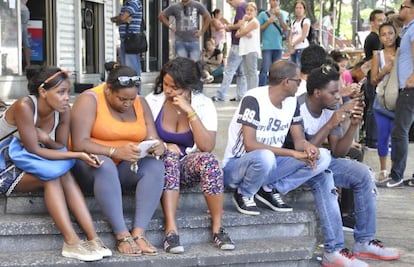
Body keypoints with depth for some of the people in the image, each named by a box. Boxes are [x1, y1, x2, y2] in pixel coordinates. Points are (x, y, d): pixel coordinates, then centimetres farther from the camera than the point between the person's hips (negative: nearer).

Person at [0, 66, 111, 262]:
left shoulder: (64, 111, -9)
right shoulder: (24, 106, -27)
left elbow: (61, 146, -2)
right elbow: (34, 150, -28)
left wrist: (47, 139, -26)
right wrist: (78, 155, -29)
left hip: (27, 168, 5)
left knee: (65, 176, -22)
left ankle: (93, 239, -30)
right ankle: (71, 242, -31)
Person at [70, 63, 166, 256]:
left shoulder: (140, 103, 6)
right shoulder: (89, 100, -12)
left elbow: (153, 139, 1)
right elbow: (79, 144, -21)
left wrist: (157, 147, -24)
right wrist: (115, 152, -33)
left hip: (126, 168, 5)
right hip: (90, 164, -5)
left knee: (155, 166, -25)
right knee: (104, 165, -39)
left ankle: (139, 233, -31)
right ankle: (122, 235, -37)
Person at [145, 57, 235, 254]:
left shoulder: (203, 105, -5)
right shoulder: (152, 101, -4)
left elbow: (207, 147, -16)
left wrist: (190, 111, -20)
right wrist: (162, 145, -19)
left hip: (189, 165, 0)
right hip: (162, 163, 0)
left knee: (208, 159, -33)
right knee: (169, 156, -35)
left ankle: (217, 227, -23)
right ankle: (171, 229, -38)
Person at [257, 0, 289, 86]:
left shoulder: (282, 14, 12)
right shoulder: (263, 14, 4)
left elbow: (286, 29, 1)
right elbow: (259, 29, 2)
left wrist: (279, 17, -10)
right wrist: (268, 22, -10)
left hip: (278, 46, 4)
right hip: (267, 46, -4)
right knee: (265, 69, -11)